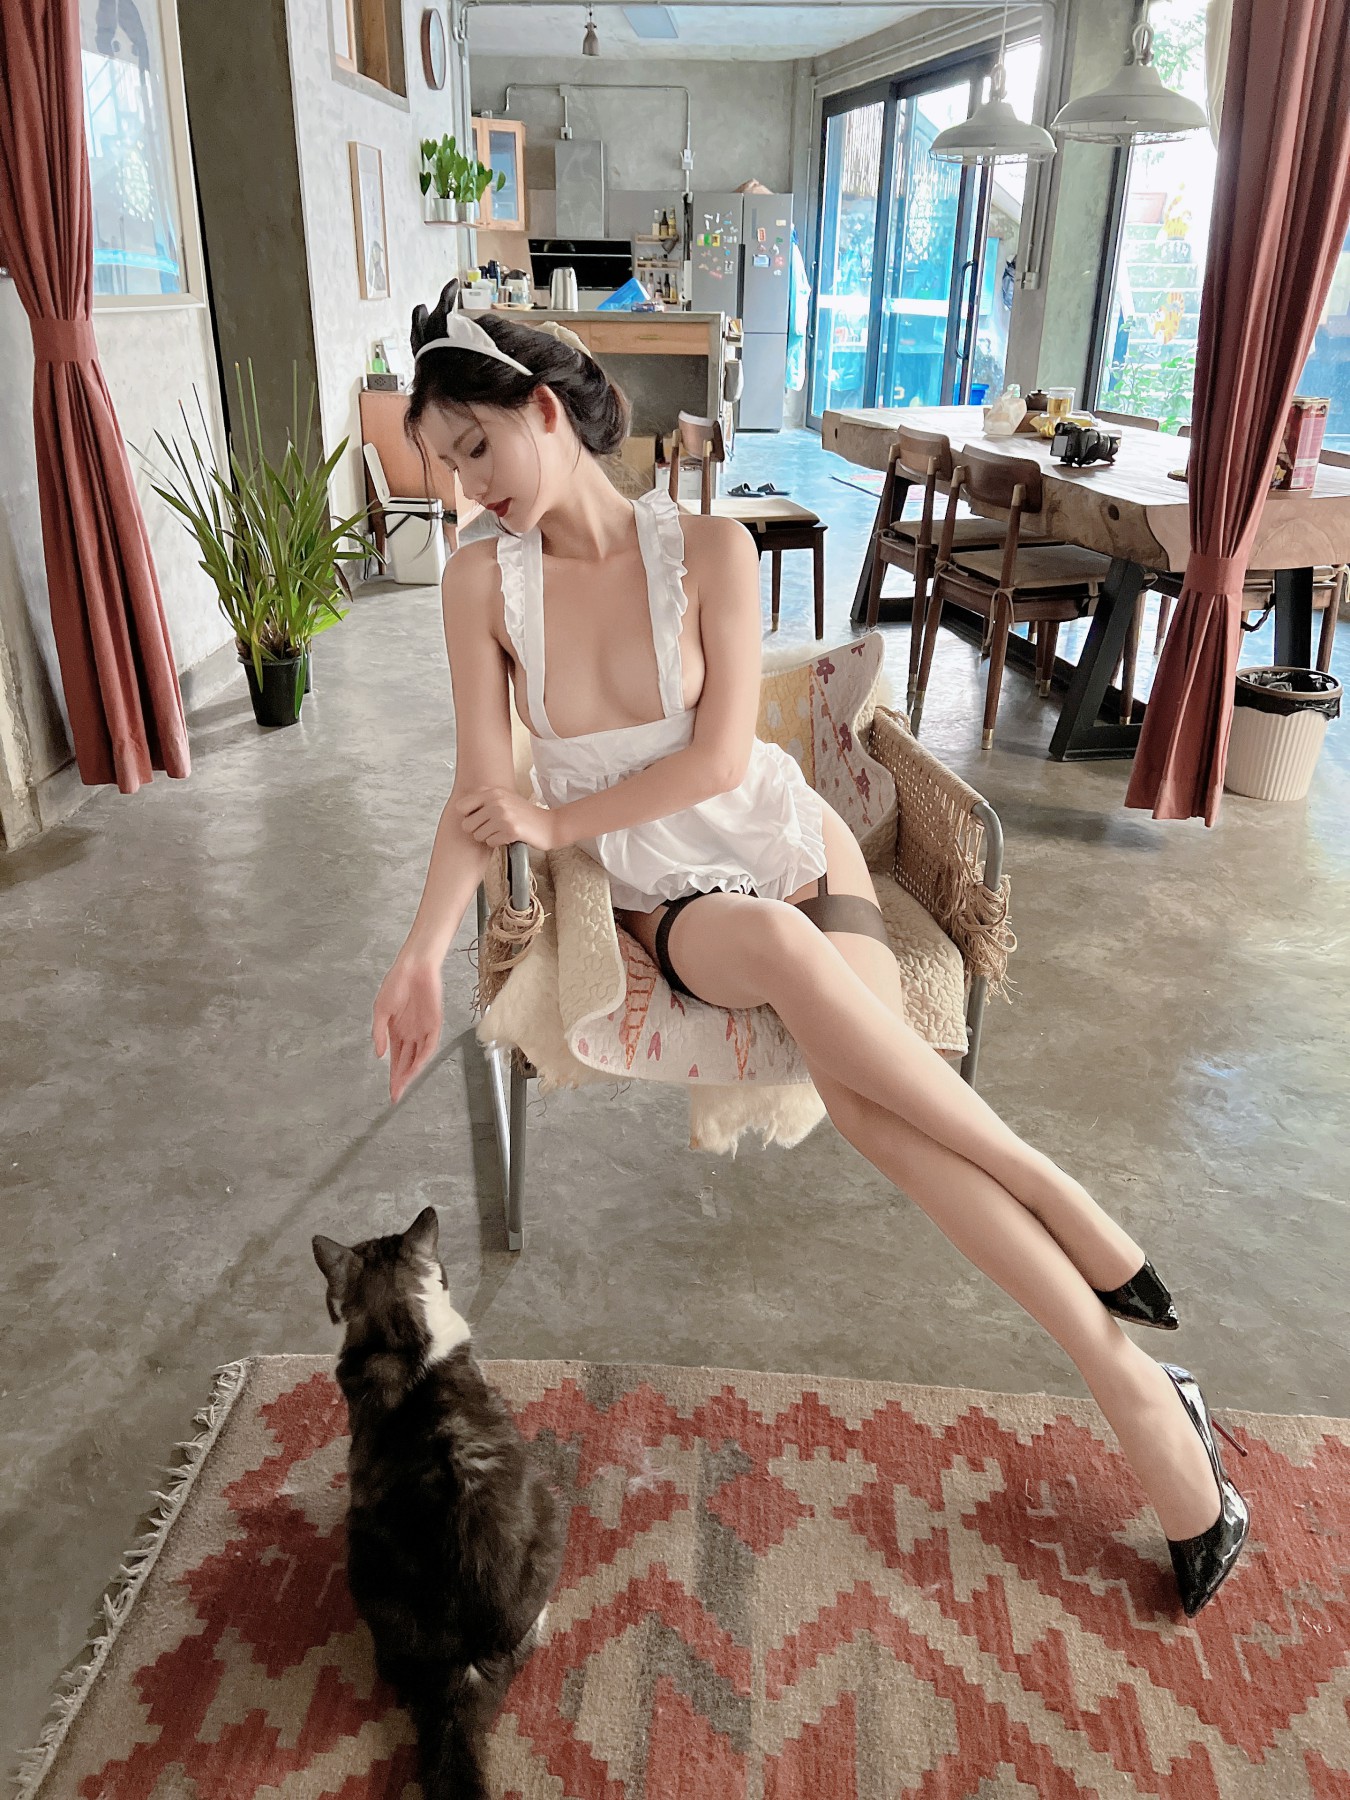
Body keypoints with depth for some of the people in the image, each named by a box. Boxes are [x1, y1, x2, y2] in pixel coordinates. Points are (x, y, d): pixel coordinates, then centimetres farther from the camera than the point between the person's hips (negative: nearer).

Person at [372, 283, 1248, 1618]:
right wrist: (422, 954, -18)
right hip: (669, 906, 1)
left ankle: (1132, 1380, -10)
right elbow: (481, 793, -7)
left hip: (791, 849, 0)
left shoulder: (708, 551, -8)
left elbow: (720, 757, -12)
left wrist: (559, 821, -10)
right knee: (781, 945, -36)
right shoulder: (484, 579, -4)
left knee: (860, 1092, -32)